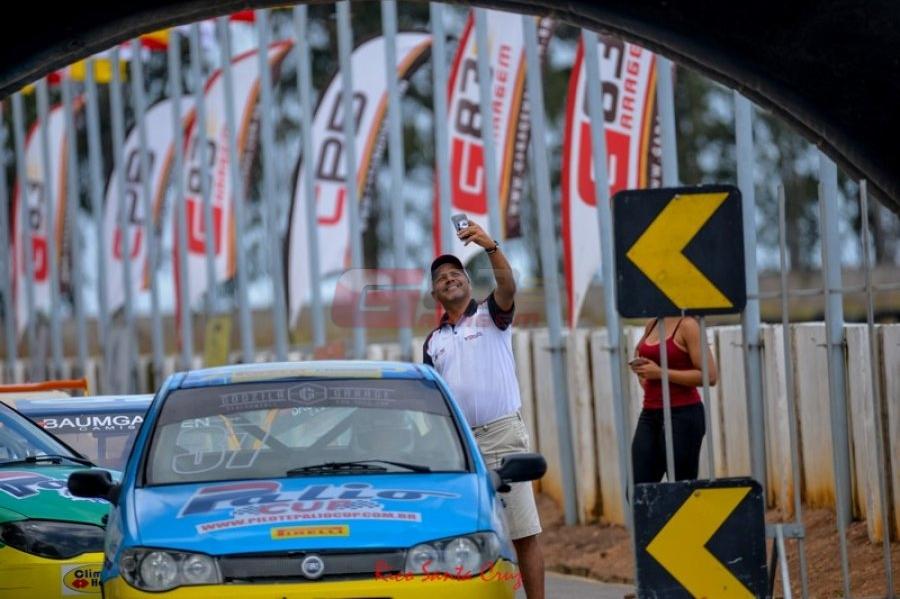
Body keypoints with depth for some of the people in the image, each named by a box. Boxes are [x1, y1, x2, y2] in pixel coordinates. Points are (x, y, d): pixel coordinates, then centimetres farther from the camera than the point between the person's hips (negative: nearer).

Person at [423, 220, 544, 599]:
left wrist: (490, 247, -33)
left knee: (523, 532, -5)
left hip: (501, 434, -4)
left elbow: (508, 287, -16)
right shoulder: (434, 341, 17)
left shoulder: (490, 317, 5)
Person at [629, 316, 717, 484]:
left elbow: (709, 375, -16)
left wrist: (661, 373, -16)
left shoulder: (687, 325, -8)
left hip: (683, 415, -7)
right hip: (650, 413, 7)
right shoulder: (652, 325, 12)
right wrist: (641, 370, 13)